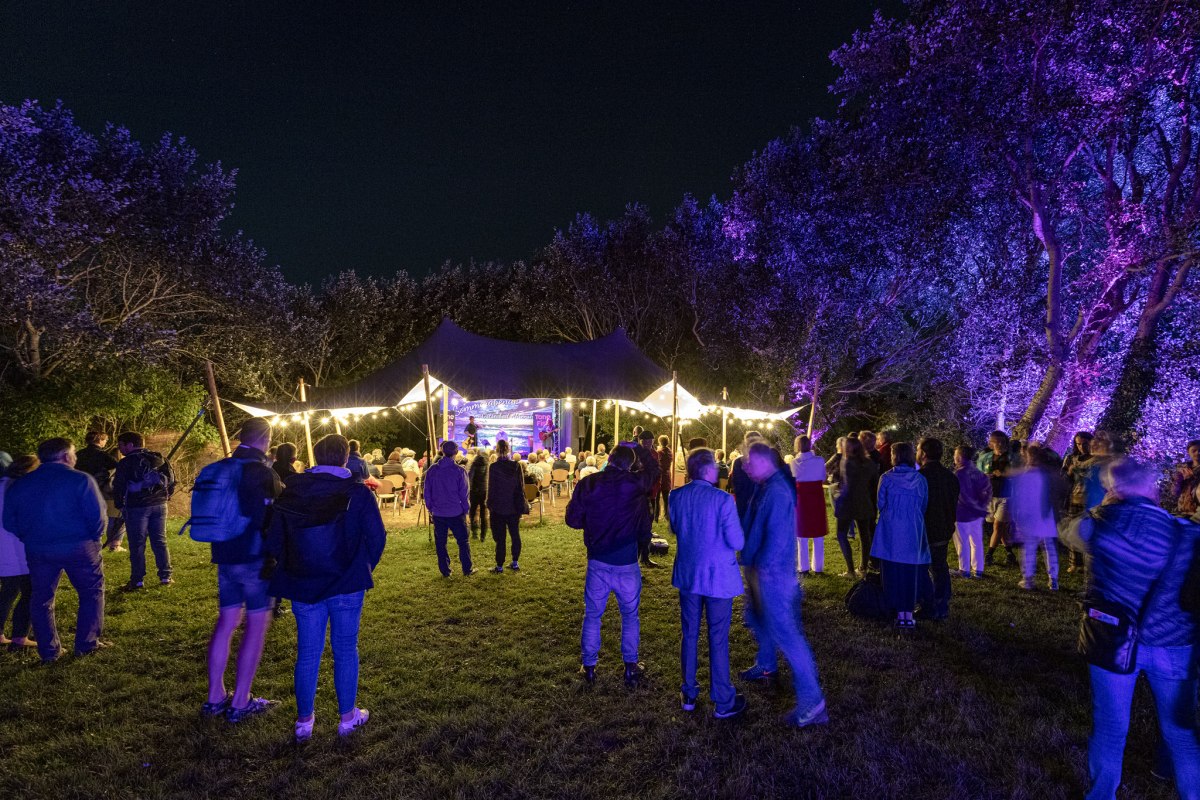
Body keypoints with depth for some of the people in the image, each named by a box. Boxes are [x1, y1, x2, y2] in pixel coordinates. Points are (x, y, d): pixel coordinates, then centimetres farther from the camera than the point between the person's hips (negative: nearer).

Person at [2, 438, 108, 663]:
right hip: (79, 548, -4)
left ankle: (49, 651, 20)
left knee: (41, 599, 17)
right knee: (92, 593, 13)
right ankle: (87, 643, 14)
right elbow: (98, 517, -13)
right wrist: (93, 538, 5)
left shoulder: (19, 485, 6)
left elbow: (10, 523, 10)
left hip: (37, 550, 4)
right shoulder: (81, 480, -10)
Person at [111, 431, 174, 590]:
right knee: (160, 542, 11)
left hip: (136, 507, -5)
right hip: (159, 505, 5)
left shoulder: (126, 462, -8)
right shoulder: (159, 459, 9)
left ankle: (137, 580, 3)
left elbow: (118, 486, -9)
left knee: (137, 545, 2)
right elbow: (171, 480, 11)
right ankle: (166, 576, 11)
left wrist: (120, 504, 4)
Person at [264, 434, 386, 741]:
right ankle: (348, 717, 20)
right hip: (347, 586, -2)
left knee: (307, 652, 12)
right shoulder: (358, 493, -9)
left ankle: (303, 721, 21)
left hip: (302, 587, 3)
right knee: (345, 650, 10)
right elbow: (376, 538, -8)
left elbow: (274, 542, 2)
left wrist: (292, 571, 16)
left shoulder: (290, 493, -1)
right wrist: (362, 570, 8)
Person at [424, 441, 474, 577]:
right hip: (456, 513, -2)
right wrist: (466, 509, 5)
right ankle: (467, 569, 11)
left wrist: (430, 508, 17)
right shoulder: (459, 471, -9)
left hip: (438, 513, 2)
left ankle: (445, 571, 14)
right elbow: (464, 493, -6)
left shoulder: (431, 470, -1)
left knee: (440, 543, 10)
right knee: (463, 541, 9)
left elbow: (427, 493, 5)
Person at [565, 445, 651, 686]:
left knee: (592, 615, 15)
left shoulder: (588, 483, -7)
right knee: (630, 615, 15)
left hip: (598, 562, 1)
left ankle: (589, 667, 22)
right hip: (627, 563, 0)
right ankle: (631, 668, 19)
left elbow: (573, 519, 1)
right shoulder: (637, 484, -9)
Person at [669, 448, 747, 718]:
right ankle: (723, 702, 17)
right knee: (718, 639, 6)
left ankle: (688, 694, 27)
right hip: (718, 577, -4)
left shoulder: (676, 497, -5)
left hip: (687, 574, 4)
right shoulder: (723, 500, -20)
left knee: (689, 634, 16)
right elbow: (737, 542, -16)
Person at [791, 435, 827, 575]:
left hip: (800, 498, 0)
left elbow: (793, 480, 1)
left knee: (802, 534, 9)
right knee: (818, 535, 11)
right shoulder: (819, 461, -7)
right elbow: (823, 479, 3)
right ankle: (818, 567, 15)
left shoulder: (794, 462, -8)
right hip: (817, 498, 1)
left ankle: (803, 567, 11)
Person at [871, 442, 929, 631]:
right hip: (913, 532, 1)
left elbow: (881, 504, 2)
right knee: (911, 573, 10)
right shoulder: (920, 479, 1)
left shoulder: (886, 478, -5)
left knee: (893, 573, 7)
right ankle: (909, 616, 10)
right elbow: (924, 506, 9)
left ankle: (900, 615, 8)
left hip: (890, 532, -1)